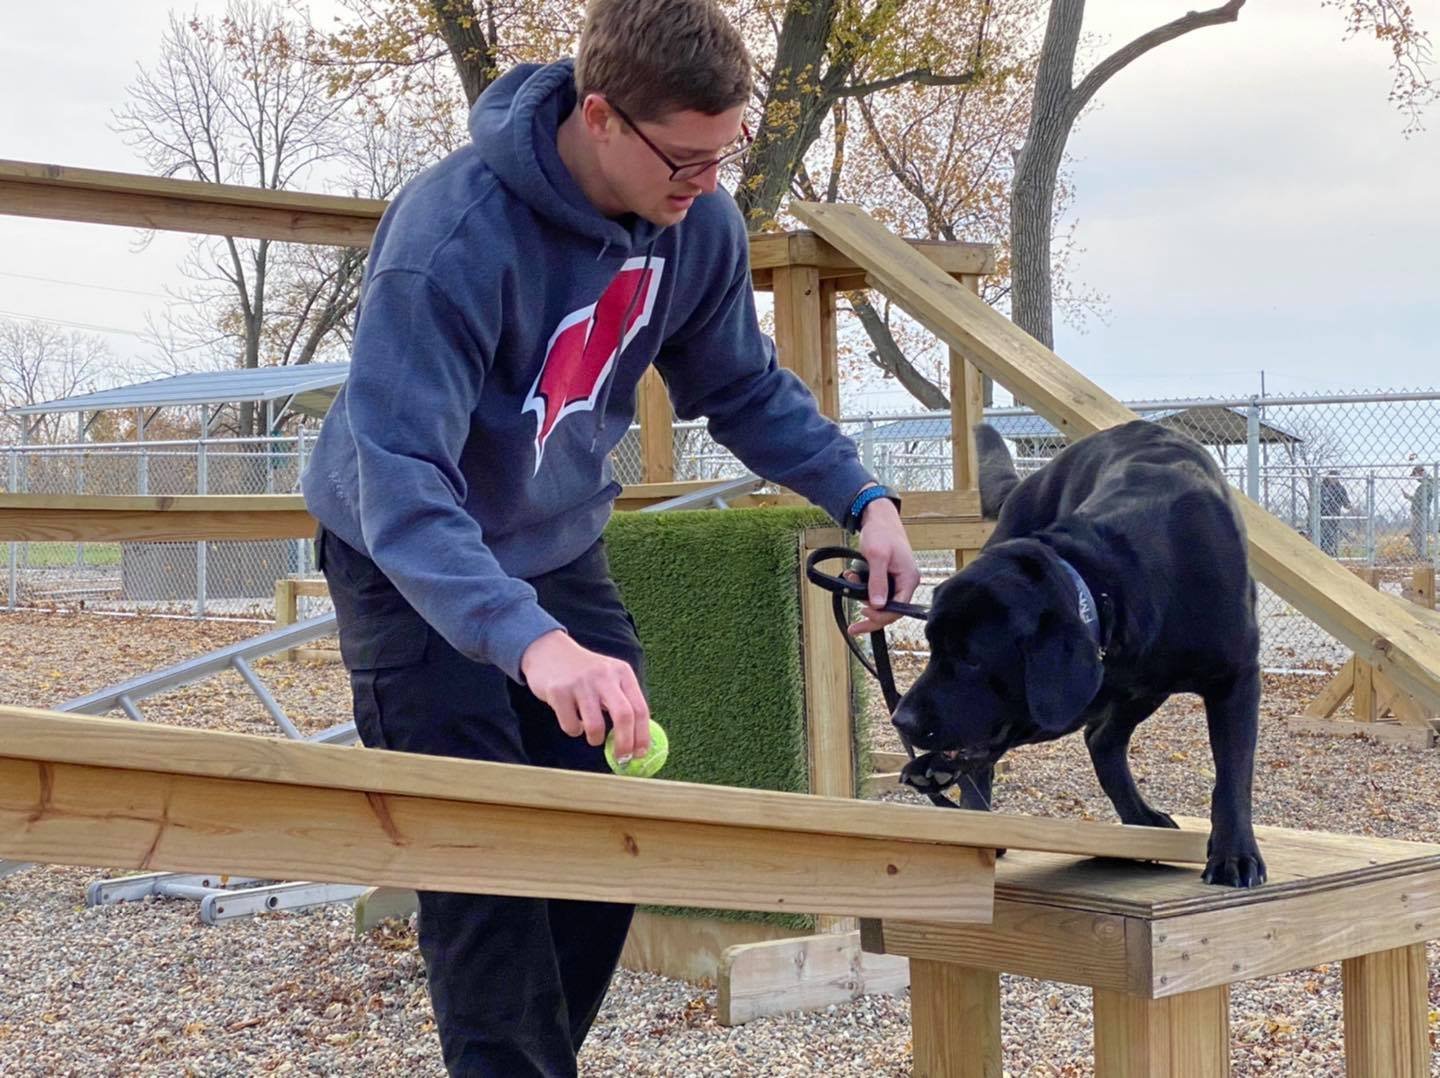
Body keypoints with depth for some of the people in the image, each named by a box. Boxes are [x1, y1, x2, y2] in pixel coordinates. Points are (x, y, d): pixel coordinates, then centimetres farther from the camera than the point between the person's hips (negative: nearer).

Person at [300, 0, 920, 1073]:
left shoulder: (698, 222, -13)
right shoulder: (454, 234, -34)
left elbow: (746, 388, 3)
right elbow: (400, 478, -42)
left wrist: (861, 498, -12)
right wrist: (529, 642, -56)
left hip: (558, 551, 6)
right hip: (414, 569, -6)